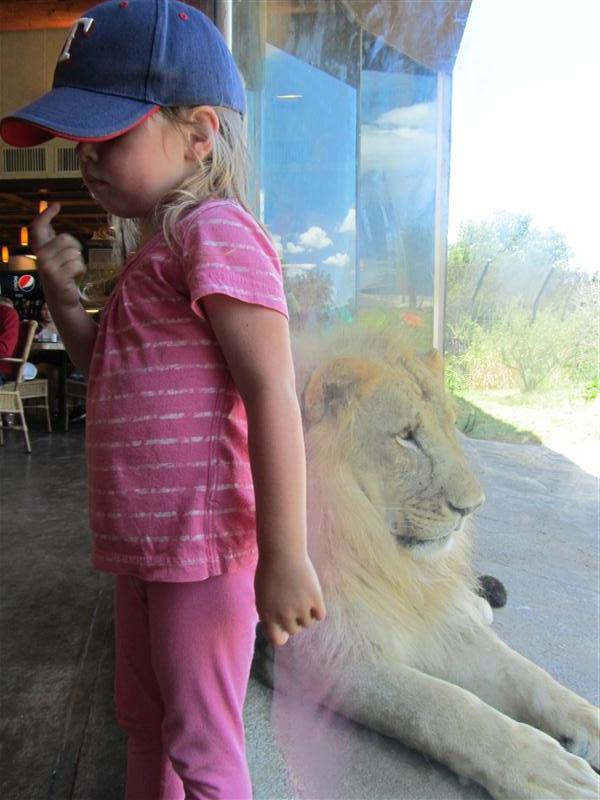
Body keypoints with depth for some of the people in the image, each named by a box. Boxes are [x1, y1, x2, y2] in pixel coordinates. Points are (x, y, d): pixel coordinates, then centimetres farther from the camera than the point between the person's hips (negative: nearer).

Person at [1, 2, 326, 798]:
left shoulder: (215, 229, -15)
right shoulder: (156, 243, 15)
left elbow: (272, 391, -22)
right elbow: (113, 376, 20)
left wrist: (284, 557, -23)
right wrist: (64, 298, 5)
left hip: (201, 540, -9)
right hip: (145, 539, 9)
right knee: (144, 721, 26)